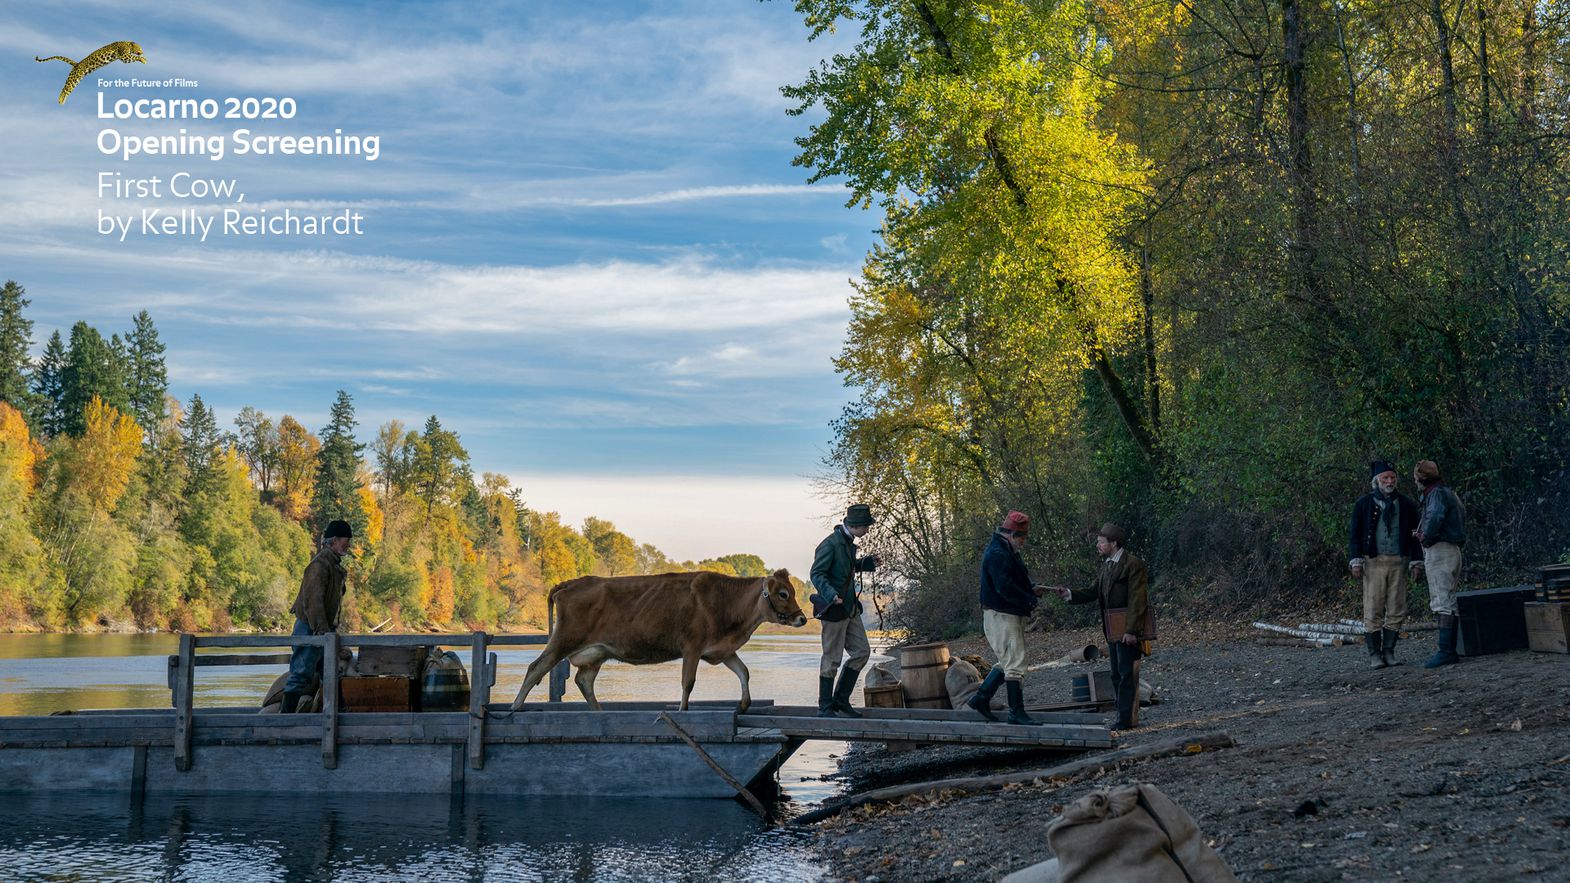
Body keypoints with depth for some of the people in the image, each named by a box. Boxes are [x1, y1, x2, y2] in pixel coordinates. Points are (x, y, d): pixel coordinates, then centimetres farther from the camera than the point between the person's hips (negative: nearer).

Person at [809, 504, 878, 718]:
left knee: (861, 652, 10)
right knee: (831, 659, -2)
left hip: (850, 609, 9)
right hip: (833, 610, -9)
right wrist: (830, 594, -34)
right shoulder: (830, 544, -17)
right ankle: (825, 707, 8)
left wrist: (867, 563, 11)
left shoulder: (848, 542, 11)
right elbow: (817, 573, -20)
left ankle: (841, 700, 18)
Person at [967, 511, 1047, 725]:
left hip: (1011, 616, 11)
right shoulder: (997, 554, -18)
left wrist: (1031, 588, 3)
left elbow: (1016, 579, 24)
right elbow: (1005, 587, -27)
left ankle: (980, 699, 21)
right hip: (1001, 616, -11)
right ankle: (1017, 713, -3)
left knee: (1007, 663, 17)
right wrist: (1030, 599, -18)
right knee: (1015, 664, -8)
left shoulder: (1008, 552, 17)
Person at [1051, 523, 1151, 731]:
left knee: (1127, 673, -9)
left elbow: (1137, 600, -16)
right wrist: (1068, 593, -5)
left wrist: (1131, 630, -21)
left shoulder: (1133, 564, -12)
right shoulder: (1106, 566, 16)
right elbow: (1092, 593, 11)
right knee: (1117, 674, 12)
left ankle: (1128, 718, -7)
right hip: (1113, 629, 9)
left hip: (1128, 629, -9)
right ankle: (1124, 715, 17)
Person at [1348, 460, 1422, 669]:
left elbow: (1414, 534, 13)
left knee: (1397, 610, 3)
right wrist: (1356, 561, -5)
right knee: (1373, 611, -4)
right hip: (1374, 563, -3)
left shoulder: (1405, 504, 10)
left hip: (1398, 562, 3)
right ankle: (1374, 654, 1)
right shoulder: (1364, 504, 3)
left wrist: (1416, 561, 6)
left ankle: (1388, 651, 12)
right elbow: (1356, 534, 3)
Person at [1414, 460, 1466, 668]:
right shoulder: (1449, 493, 20)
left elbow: (1435, 518, -31)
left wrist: (1425, 537, -14)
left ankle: (1445, 651, -17)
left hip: (1439, 551, -11)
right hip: (1452, 551, 11)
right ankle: (1450, 651, 15)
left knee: (1444, 603, -13)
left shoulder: (1437, 494, -12)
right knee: (1448, 602, 12)